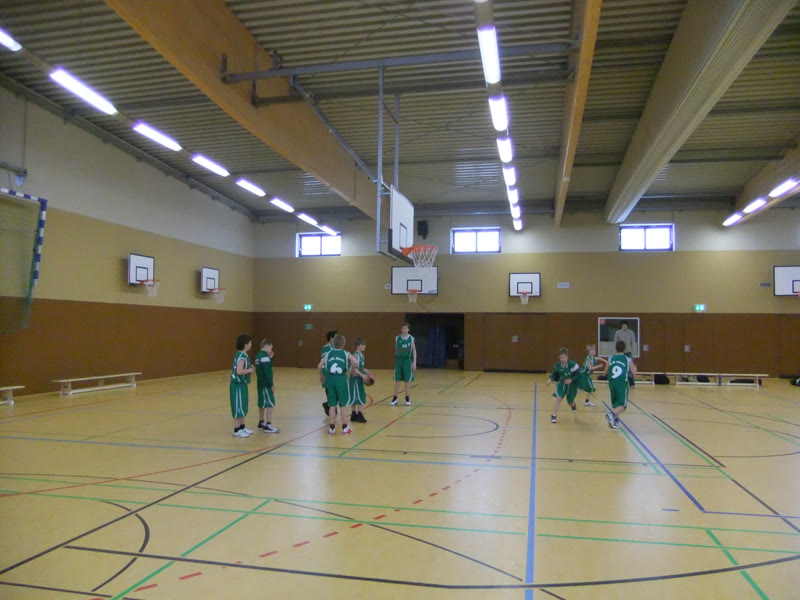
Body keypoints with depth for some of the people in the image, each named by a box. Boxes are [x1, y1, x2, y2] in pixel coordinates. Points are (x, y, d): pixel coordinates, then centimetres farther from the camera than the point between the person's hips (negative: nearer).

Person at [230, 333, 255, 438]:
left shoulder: (242, 355, 11)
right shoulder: (242, 356, -20)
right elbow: (239, 371, -30)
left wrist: (249, 369, 7)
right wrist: (250, 370, -16)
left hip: (241, 384, 10)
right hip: (238, 385, -10)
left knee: (242, 407, 17)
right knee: (238, 407, -3)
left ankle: (242, 427, 26)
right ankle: (237, 430, 4)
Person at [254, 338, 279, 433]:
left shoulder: (258, 356, 13)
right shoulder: (265, 357, -18)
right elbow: (267, 372, -22)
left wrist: (270, 358, 11)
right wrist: (272, 384, -18)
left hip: (261, 383, 10)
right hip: (266, 384, -10)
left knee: (262, 404, 17)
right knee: (270, 404, -7)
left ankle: (261, 423, 27)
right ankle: (268, 426, -7)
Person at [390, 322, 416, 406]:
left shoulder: (411, 338, -2)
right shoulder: (397, 338, 3)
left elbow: (414, 351, -1)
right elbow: (396, 350, 10)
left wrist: (414, 362, -8)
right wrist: (396, 360, 10)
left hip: (408, 360, -1)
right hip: (399, 359, 1)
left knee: (407, 380, 4)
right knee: (397, 379, 2)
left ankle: (407, 398, 15)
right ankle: (395, 398, 9)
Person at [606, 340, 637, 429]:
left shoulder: (610, 358, 8)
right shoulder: (628, 359, 2)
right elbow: (634, 373, 4)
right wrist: (634, 367, 25)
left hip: (612, 382, 4)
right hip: (622, 383, -4)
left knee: (615, 403, 20)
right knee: (622, 404, -1)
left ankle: (615, 421, 17)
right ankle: (612, 415, -27)